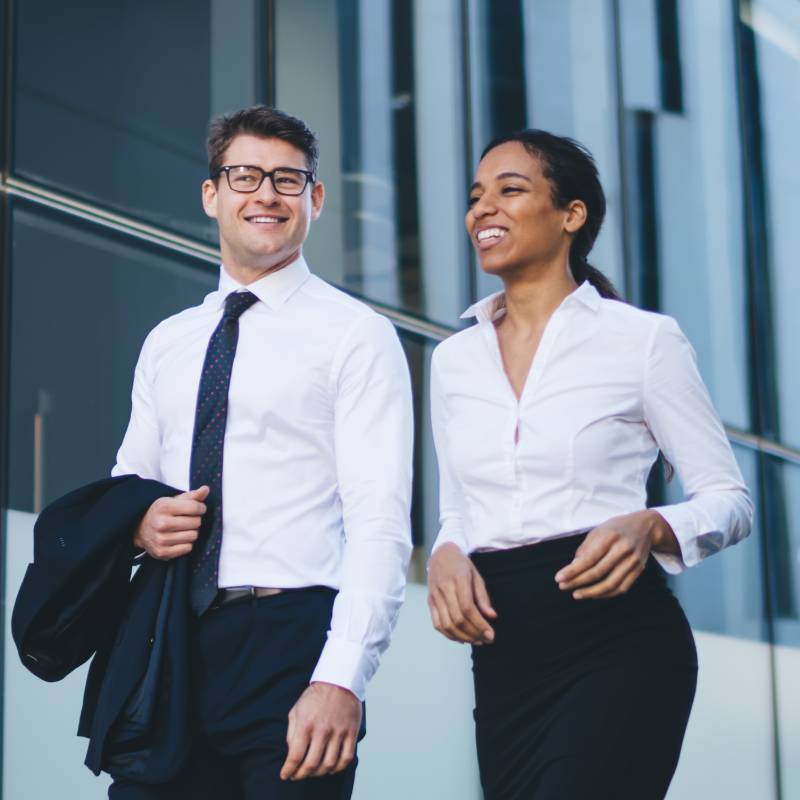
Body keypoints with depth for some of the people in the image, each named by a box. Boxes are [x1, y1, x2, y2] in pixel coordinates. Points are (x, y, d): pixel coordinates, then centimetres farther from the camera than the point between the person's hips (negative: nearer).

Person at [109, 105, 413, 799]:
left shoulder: (356, 336, -1)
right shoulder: (166, 343, 16)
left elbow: (380, 523, -10)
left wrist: (341, 678, -21)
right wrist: (139, 521, 0)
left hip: (290, 638, -5)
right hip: (167, 650, 5)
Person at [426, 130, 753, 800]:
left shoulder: (643, 339, -2)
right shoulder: (455, 359, 13)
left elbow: (730, 499, 0)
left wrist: (650, 528, -20)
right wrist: (445, 555, -3)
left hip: (617, 641, -5)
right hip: (502, 656, 5)